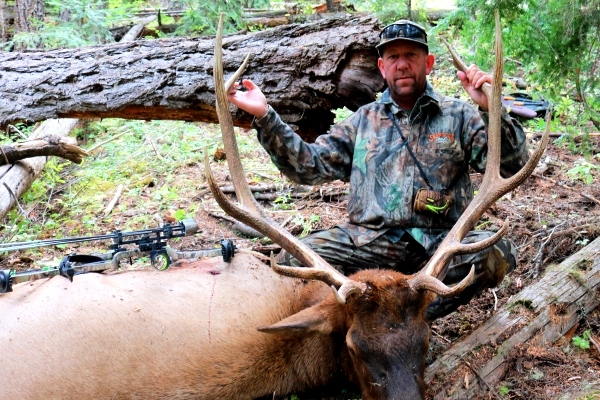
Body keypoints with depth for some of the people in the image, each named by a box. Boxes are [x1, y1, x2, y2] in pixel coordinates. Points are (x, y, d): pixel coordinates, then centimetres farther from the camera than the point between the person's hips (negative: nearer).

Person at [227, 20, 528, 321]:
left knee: (497, 252, -32)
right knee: (293, 261, -23)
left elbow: (511, 166, -1)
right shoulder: (363, 120, 17)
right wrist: (265, 117, -1)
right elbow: (310, 165, 10)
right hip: (369, 240, 1)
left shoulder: (458, 116, 10)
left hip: (439, 242, -1)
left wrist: (491, 110, -18)